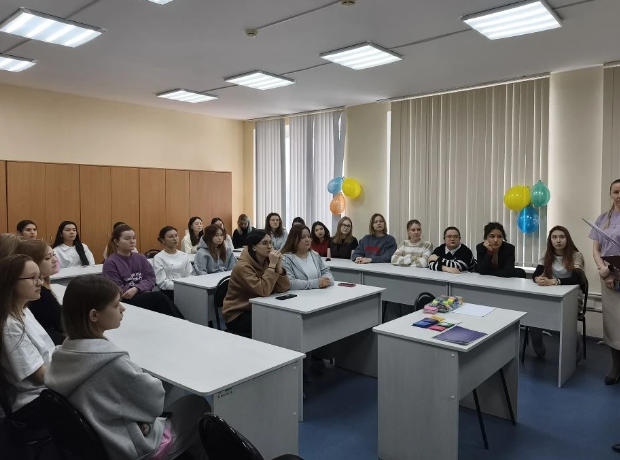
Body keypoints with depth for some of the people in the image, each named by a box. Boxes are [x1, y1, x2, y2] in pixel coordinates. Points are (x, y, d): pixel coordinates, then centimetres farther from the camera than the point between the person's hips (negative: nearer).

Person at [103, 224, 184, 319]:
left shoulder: (140, 258, 13)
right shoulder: (110, 263, -2)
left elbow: (151, 279, 4)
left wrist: (136, 289, -14)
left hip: (145, 297, 4)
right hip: (126, 302, -4)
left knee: (159, 298, -30)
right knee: (159, 296, -27)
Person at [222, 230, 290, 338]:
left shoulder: (267, 262, 1)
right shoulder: (243, 266, -21)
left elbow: (284, 288, -8)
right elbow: (263, 291, -31)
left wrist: (278, 265, -20)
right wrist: (272, 265, -28)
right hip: (237, 315, -7)